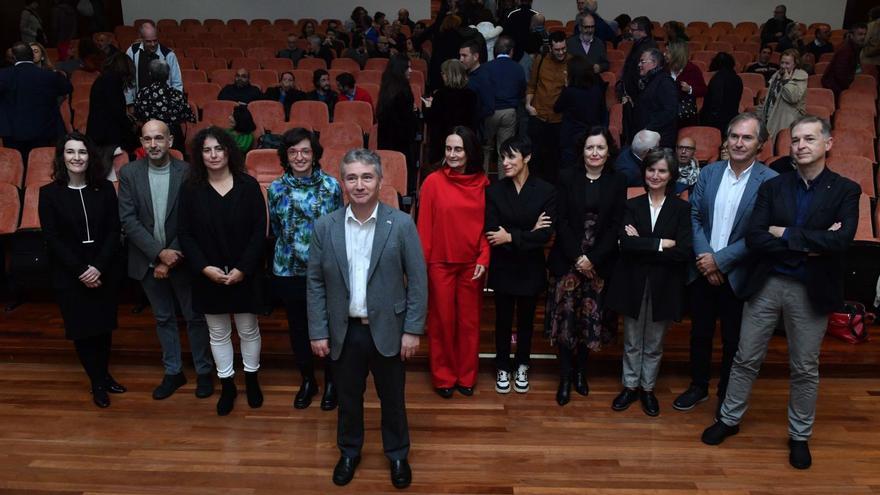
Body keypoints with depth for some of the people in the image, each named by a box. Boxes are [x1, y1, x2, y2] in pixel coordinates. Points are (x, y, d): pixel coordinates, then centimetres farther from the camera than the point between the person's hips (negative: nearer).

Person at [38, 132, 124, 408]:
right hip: (69, 275, -1)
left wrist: (99, 267, -14)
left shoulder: (105, 189, 0)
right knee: (81, 329, 6)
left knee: (104, 325, 11)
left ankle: (104, 374, 30)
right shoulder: (49, 193, -4)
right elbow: (52, 239, -7)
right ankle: (97, 382, 21)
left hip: (104, 271, 1)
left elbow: (114, 232, -3)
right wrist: (81, 270, -14)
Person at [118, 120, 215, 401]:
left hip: (180, 258, -2)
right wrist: (159, 253, -18)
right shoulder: (129, 174, -4)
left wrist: (171, 258, -13)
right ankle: (173, 372, 30)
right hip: (148, 260, 2)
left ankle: (203, 372, 25)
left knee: (195, 317, 9)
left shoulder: (187, 172, -10)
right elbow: (128, 220, -8)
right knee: (163, 319, 15)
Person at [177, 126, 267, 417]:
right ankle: (227, 385, 30)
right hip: (207, 275, 1)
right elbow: (185, 234, -2)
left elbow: (259, 231, -8)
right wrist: (205, 268, -13)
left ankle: (252, 379, 33)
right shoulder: (191, 189, -3)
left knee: (248, 329, 13)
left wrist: (243, 269, -14)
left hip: (244, 273, -1)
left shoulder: (248, 185, -7)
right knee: (218, 333, 13)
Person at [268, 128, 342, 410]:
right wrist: (290, 247, 13)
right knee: (298, 327, 15)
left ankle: (330, 381, 31)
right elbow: (276, 229, 10)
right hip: (289, 271, 2)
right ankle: (307, 380, 35)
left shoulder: (331, 185, -7)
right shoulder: (276, 189, -3)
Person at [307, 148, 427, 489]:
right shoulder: (325, 226, -4)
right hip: (344, 331, 2)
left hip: (387, 329, -1)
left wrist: (413, 330, -9)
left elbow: (418, 279, -7)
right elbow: (315, 283, 1)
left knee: (393, 398, 15)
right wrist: (318, 332, -2)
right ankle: (349, 452, 41)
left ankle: (397, 455, 37)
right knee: (348, 398, 18)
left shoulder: (401, 224, -10)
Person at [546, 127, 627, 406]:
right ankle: (565, 377, 10)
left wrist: (593, 258, -11)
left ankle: (581, 370, 24)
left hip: (600, 263, 1)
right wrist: (577, 257, -12)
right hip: (567, 260, -1)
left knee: (591, 317, 4)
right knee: (566, 317, -2)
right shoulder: (567, 178, 2)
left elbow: (615, 226, -1)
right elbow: (561, 221, -3)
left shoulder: (617, 182, 4)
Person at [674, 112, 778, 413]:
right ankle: (699, 386, 36)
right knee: (700, 332, 16)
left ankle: (726, 395, 32)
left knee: (732, 339, 12)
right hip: (702, 270, 3)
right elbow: (694, 216, 1)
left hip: (737, 274, -3)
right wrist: (703, 256, -11)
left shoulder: (770, 181, -11)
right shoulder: (709, 172, 2)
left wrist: (720, 260, -15)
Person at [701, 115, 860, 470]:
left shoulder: (845, 191, -2)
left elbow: (841, 241, -19)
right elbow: (754, 239, -9)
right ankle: (730, 419, 29)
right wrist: (808, 245, -16)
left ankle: (799, 435, 31)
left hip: (811, 291, -1)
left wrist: (786, 234, -15)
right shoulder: (772, 187, 2)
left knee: (805, 368, 13)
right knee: (746, 359, 11)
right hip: (767, 284, 2)